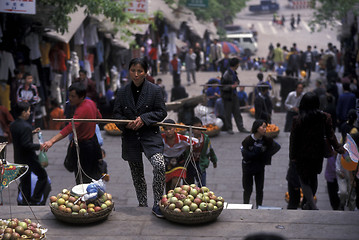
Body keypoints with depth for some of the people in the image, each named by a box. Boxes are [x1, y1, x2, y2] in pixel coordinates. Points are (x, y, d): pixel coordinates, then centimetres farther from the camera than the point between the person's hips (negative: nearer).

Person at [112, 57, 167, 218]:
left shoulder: (155, 90, -2)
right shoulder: (122, 92, 6)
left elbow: (161, 112, -2)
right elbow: (116, 113, 8)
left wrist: (143, 119, -15)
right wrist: (126, 123, -12)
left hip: (151, 136, -3)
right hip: (130, 137, 3)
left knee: (160, 166, -24)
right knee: (137, 175, 12)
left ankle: (157, 204, -12)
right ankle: (142, 205, 29)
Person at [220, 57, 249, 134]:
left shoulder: (234, 73, 7)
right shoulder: (226, 74, -19)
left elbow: (237, 81, 23)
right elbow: (222, 86, -18)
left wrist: (236, 83, 0)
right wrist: (231, 86, -27)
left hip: (234, 95, 8)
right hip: (227, 96, -8)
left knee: (237, 112, 11)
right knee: (228, 113, 4)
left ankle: (241, 127, 17)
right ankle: (229, 128, 16)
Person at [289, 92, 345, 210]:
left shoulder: (298, 119, -16)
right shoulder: (325, 117, -9)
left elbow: (293, 139, -10)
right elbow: (331, 136, -4)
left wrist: (292, 156, -2)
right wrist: (339, 149, 7)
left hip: (302, 155, -4)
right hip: (318, 154, 4)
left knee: (304, 180, 6)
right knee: (313, 178, 22)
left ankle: (313, 207, -8)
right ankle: (309, 204, 37)